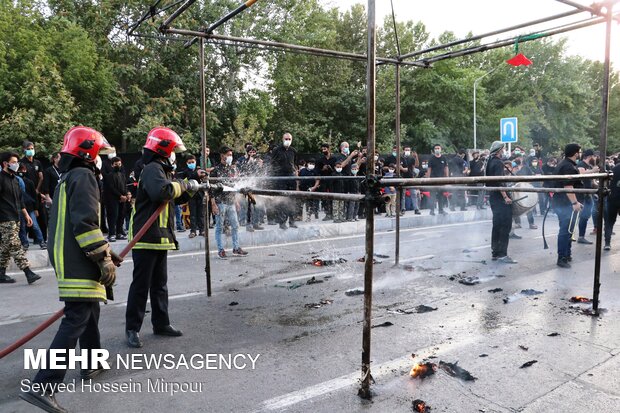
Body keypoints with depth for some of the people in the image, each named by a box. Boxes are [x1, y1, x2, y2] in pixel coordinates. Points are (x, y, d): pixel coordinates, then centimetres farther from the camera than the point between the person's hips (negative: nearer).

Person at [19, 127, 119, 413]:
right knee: (75, 321, -11)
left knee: (89, 309, 22)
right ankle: (42, 387, -12)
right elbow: (85, 223, -22)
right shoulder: (83, 176, -10)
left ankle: (91, 365, 35)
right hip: (79, 264, -11)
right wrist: (103, 259, -19)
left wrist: (106, 252, 26)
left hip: (68, 260, 11)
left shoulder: (68, 179, 21)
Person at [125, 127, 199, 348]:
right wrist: (184, 184, -19)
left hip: (160, 238, 10)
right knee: (141, 285, -1)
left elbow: (177, 198, 24)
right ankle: (132, 328, 9)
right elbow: (162, 192, -34)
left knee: (160, 284, 16)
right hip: (145, 238, -10)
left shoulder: (161, 170, 19)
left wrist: (190, 189, 7)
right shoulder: (152, 169, -14)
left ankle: (161, 323, 25)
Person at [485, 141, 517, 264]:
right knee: (505, 226, -7)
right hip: (500, 198, -10)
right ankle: (502, 254, -7)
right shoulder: (498, 163, -14)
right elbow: (499, 181, -23)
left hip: (493, 197, 10)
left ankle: (495, 253, 18)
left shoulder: (490, 162, 14)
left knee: (497, 226, 13)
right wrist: (505, 197, -25)